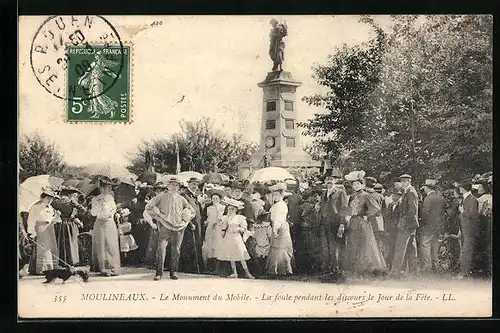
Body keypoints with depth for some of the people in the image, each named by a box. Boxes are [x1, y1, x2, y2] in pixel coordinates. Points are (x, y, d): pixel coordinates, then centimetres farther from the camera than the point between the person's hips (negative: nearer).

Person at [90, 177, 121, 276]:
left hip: (110, 223, 4)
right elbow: (93, 213, -12)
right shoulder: (95, 199, -3)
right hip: (100, 224, -4)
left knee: (112, 246, 3)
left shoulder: (111, 198, 9)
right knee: (102, 247, -4)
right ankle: (104, 269, -1)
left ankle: (112, 268, 10)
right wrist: (100, 204, -20)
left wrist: (111, 214, 3)